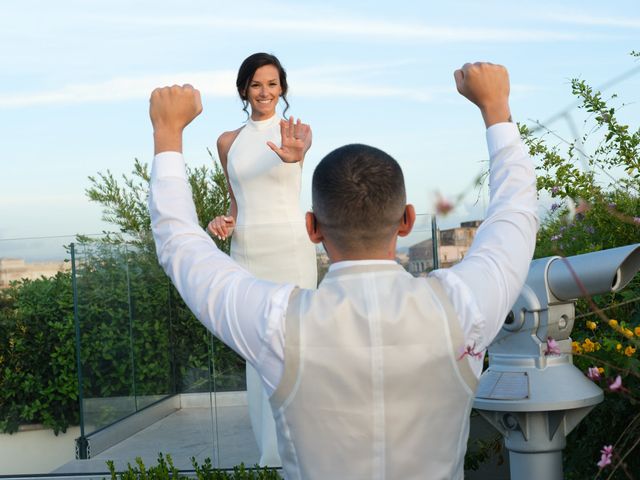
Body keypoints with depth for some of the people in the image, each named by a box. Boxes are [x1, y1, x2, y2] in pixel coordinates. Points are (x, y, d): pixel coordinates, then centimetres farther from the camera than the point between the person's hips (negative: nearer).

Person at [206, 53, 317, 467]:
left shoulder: (295, 130, -2)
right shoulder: (228, 141, 10)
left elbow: (304, 145, -28)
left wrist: (293, 154, -52)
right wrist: (225, 221, -3)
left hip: (290, 249, -4)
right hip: (246, 251, 4)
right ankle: (272, 454, 19)